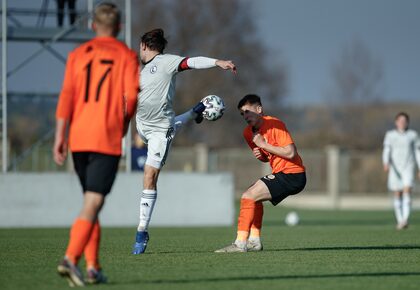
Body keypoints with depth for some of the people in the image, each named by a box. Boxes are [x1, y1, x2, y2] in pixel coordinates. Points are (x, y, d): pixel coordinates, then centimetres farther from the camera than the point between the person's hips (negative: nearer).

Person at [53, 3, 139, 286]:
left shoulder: (77, 55, 10)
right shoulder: (127, 55, 2)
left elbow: (66, 96, 3)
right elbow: (132, 95, -7)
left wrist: (60, 136, 1)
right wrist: (124, 122, 12)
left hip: (78, 137, 4)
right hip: (108, 139, -4)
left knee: (92, 201, 16)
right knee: (93, 204, -9)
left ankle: (93, 267, 15)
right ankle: (70, 258, -26)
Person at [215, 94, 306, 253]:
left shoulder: (274, 124, -15)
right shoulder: (248, 133, 11)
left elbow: (291, 152, -22)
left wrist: (264, 145, -17)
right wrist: (259, 155, 0)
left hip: (292, 175, -10)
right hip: (281, 174, 10)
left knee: (249, 196, -15)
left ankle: (240, 243, -16)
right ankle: (254, 241, 19)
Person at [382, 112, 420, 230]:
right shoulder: (390, 135, 6)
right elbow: (386, 150, -3)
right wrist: (386, 163, -21)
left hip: (408, 167, -1)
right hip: (395, 168, 1)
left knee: (407, 191, -18)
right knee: (397, 195, 2)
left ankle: (405, 220, -26)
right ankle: (399, 221, 12)